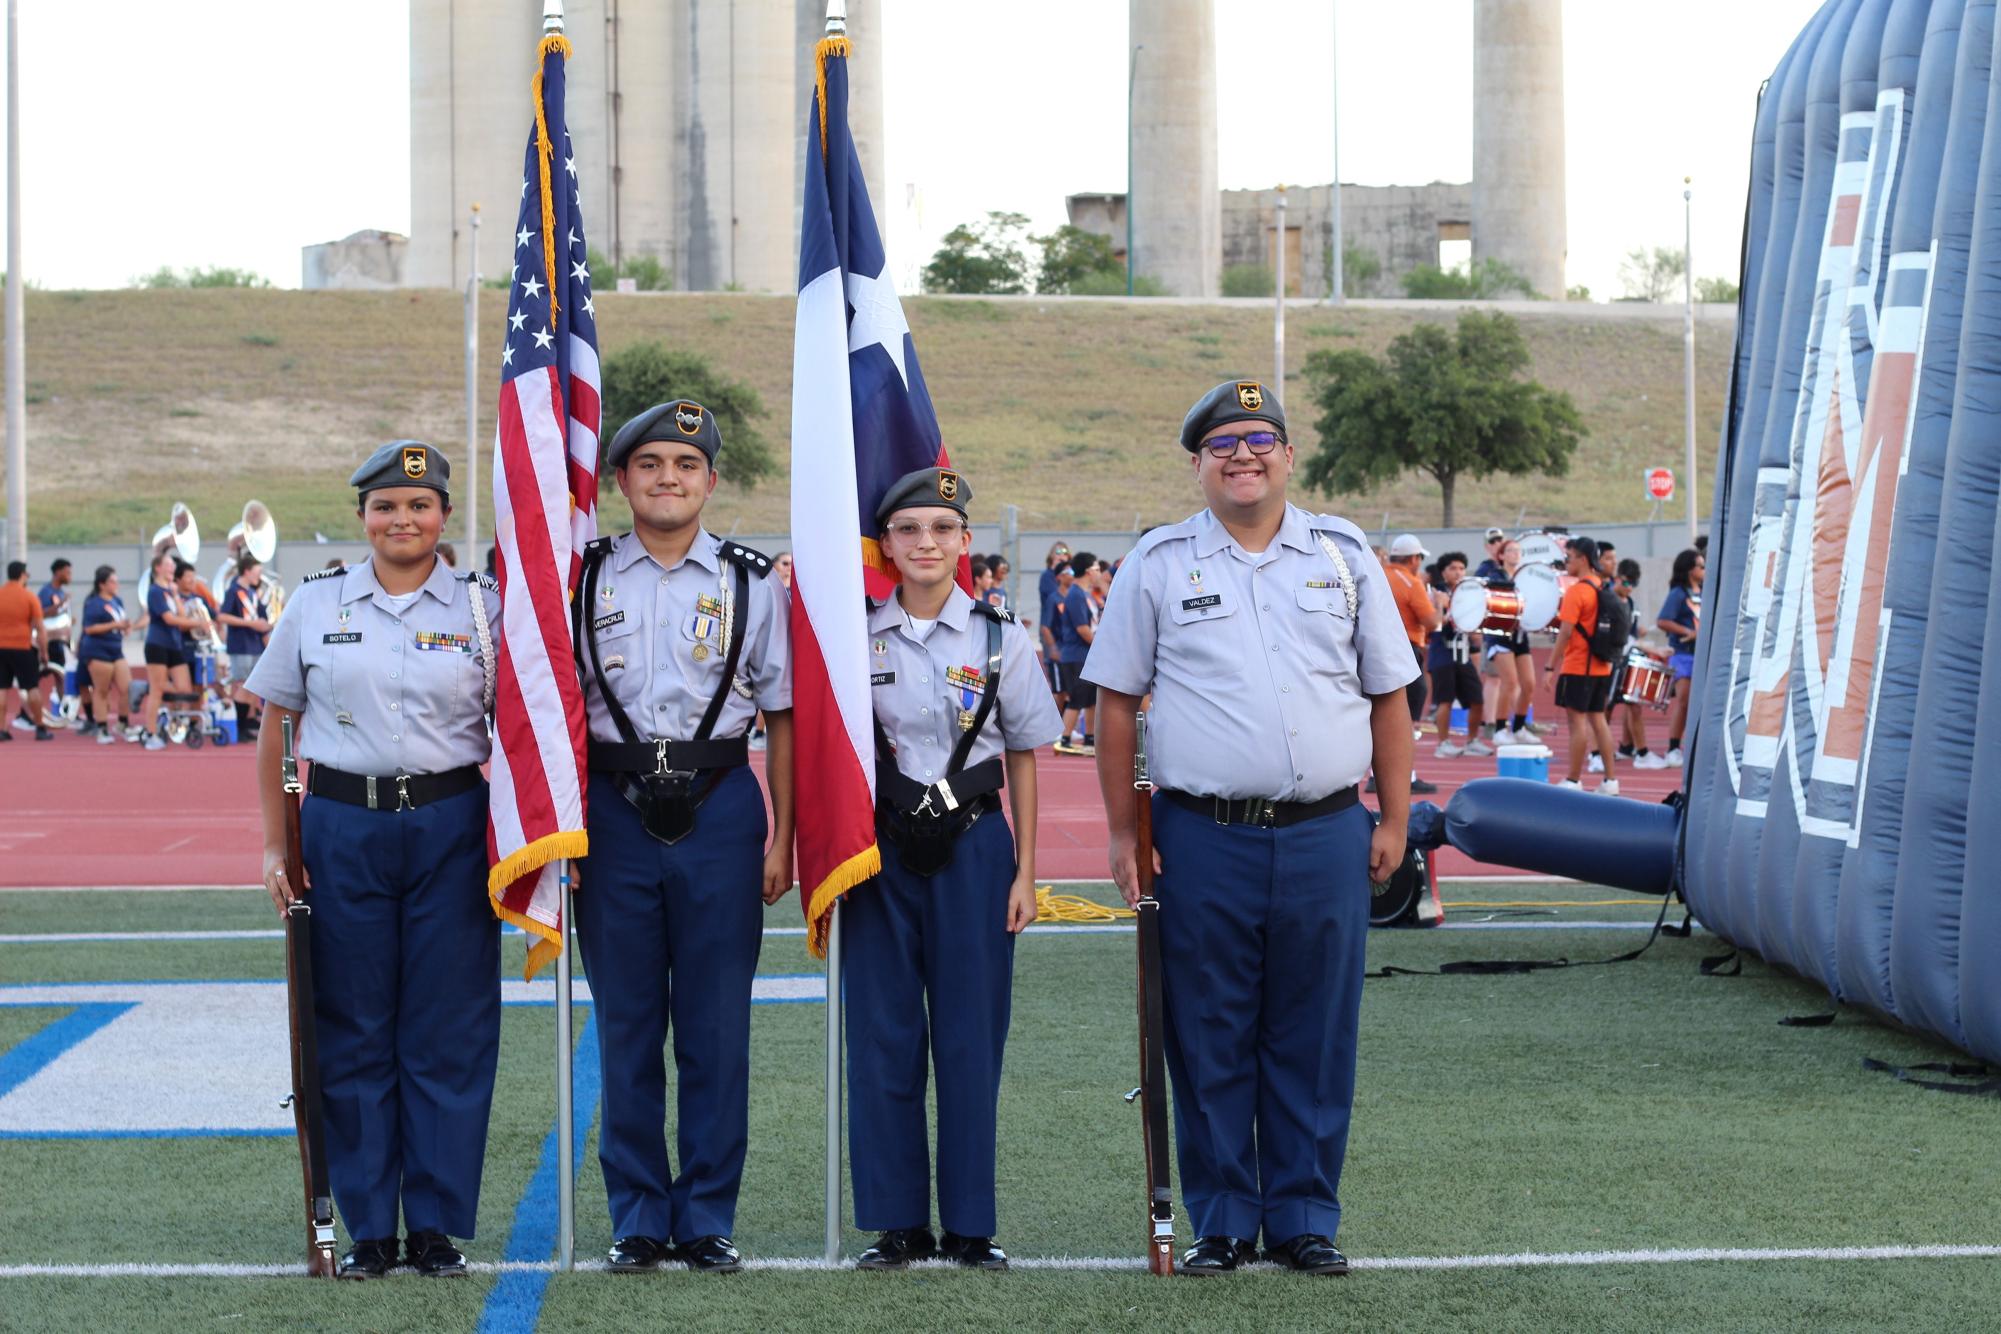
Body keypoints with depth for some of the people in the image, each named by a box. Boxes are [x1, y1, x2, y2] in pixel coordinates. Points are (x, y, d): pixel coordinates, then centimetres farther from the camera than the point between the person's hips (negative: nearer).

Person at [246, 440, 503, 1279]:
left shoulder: (483, 606, 4)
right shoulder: (316, 604, 6)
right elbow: (276, 729, 10)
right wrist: (275, 845, 5)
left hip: (450, 828, -1)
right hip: (342, 827, 1)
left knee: (448, 1031, 0)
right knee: (354, 1032, 4)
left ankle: (438, 1225, 10)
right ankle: (368, 1229, 13)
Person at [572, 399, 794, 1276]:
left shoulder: (753, 583, 5)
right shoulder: (583, 580, 6)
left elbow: (782, 718, 7)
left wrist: (780, 839, 1)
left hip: (720, 812, 0)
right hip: (615, 810, 1)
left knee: (716, 1028, 2)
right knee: (626, 1027, 5)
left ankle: (708, 1220, 12)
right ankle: (638, 1220, 15)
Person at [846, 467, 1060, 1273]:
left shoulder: (1000, 638, 2)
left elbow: (1023, 759, 6)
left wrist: (1024, 871, 2)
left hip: (972, 846, 0)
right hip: (882, 846, 1)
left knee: (971, 1037, 1)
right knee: (884, 1035, 2)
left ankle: (970, 1224, 10)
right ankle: (897, 1223, 11)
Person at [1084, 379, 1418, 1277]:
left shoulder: (1345, 555, 9)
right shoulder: (1158, 564, 5)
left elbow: (1389, 694, 11)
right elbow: (1116, 702, 6)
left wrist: (1394, 821, 6)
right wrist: (1123, 833, 1)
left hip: (1325, 837, 1)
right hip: (1202, 839, -1)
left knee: (1314, 1040, 5)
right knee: (1207, 1043, 3)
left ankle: (1305, 1219, 15)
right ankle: (1220, 1223, 13)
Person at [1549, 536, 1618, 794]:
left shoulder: (1576, 591, -14)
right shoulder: (1604, 589, 10)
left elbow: (1565, 632, -18)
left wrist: (1551, 667, -15)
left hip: (1577, 667, -8)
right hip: (1602, 667, 8)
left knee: (1577, 720, -3)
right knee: (1597, 719, 11)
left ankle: (1573, 780, 0)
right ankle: (1610, 780, 9)